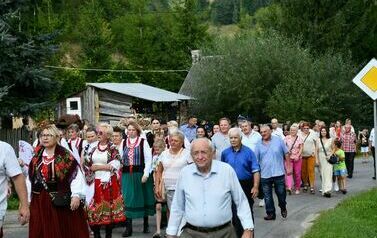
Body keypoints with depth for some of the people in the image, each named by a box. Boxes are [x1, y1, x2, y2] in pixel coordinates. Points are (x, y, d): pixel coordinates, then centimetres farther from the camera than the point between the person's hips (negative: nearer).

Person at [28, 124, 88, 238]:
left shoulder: (65, 155, -5)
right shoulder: (36, 156, 9)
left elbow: (77, 175, -11)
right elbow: (30, 177, 12)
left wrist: (76, 195, -21)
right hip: (39, 202, 4)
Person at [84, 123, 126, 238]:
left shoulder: (113, 149, -2)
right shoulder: (94, 147, 10)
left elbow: (114, 166, -12)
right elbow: (87, 164, 11)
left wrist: (98, 167, -11)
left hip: (108, 182, -3)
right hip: (95, 182, 4)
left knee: (109, 207, 2)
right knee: (93, 208, 1)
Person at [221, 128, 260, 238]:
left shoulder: (248, 152, -6)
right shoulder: (225, 153, 2)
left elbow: (255, 171, -8)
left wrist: (255, 187, -15)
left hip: (246, 185, -2)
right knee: (234, 212, 7)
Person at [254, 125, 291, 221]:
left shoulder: (278, 140, -1)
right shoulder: (259, 145, 2)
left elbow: (286, 154, 5)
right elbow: (256, 160, 4)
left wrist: (288, 167, 2)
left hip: (279, 173, -1)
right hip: (265, 174, 2)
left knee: (281, 193, 7)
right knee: (267, 196, 5)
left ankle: (283, 208, 32)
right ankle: (270, 213, 15)